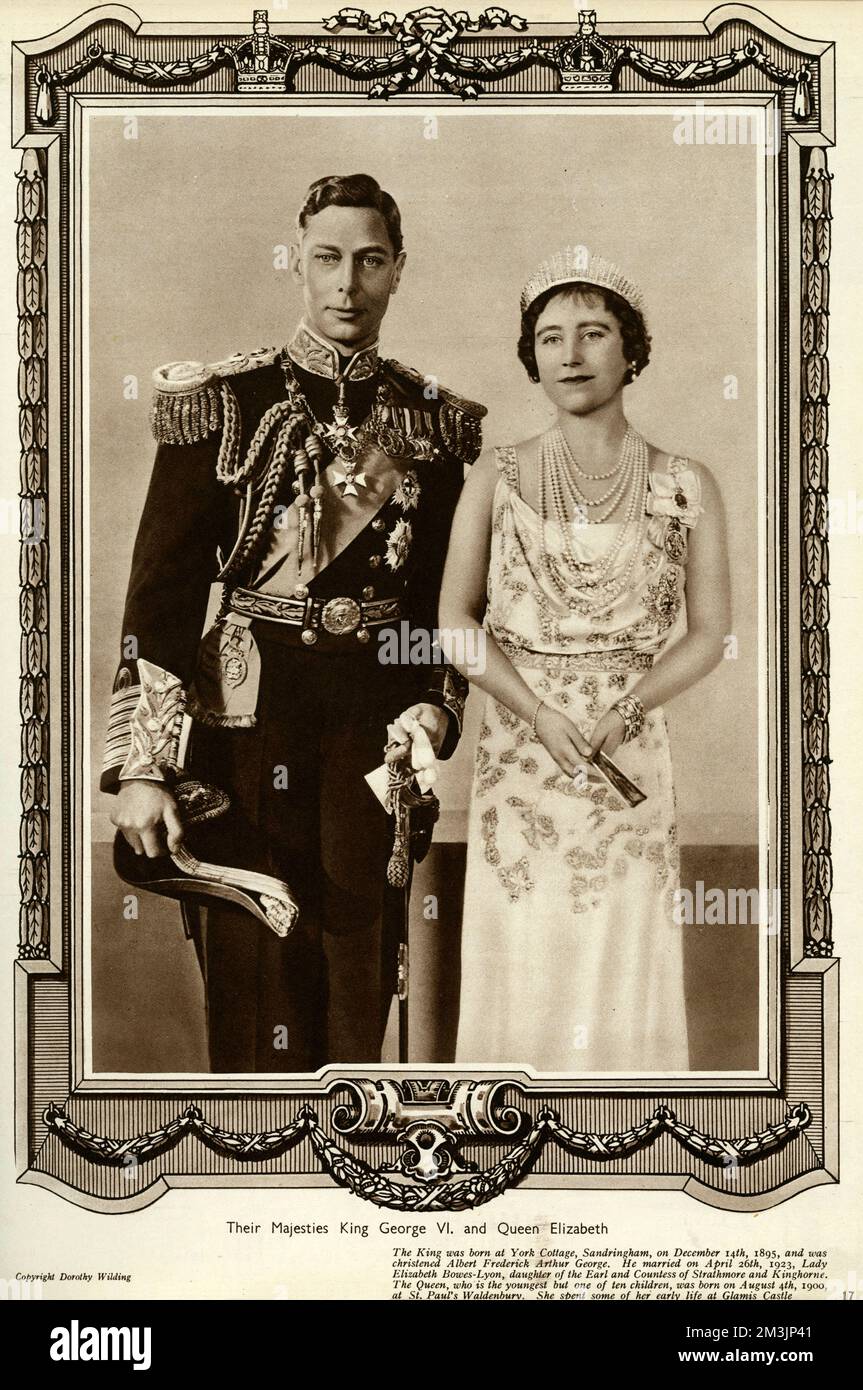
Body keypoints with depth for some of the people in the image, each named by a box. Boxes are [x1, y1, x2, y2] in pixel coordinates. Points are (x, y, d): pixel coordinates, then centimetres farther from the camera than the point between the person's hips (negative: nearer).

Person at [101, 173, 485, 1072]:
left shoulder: (433, 424, 8)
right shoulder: (222, 405, -1)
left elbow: (446, 594, 14)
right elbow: (160, 590, -5)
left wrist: (436, 707, -4)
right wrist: (144, 765, -11)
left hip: (376, 727, 2)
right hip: (249, 720, -2)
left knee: (362, 969, 7)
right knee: (255, 972, 1)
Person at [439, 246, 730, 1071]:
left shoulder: (683, 486, 1)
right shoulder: (497, 477, 4)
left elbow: (707, 633, 2)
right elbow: (456, 618, 1)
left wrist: (624, 709, -14)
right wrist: (541, 714, -13)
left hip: (630, 756, 0)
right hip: (519, 754, 1)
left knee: (620, 965, 3)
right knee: (521, 964, 3)